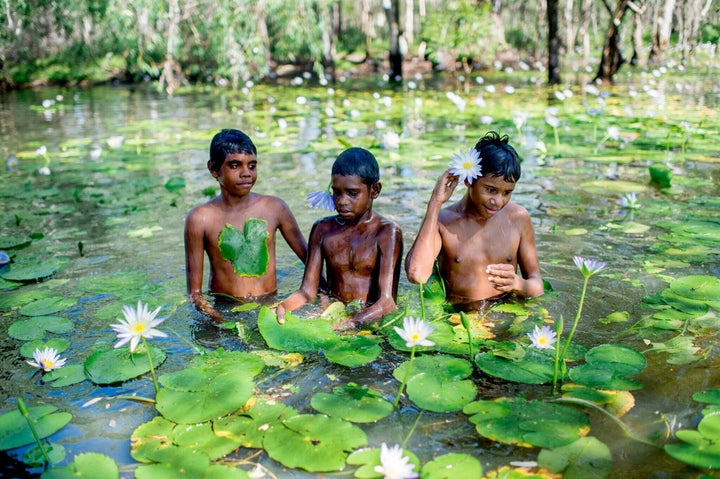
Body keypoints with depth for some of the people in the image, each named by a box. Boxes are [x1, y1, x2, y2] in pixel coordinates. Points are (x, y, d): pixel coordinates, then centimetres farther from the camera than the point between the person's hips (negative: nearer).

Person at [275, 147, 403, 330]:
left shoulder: (387, 232, -7)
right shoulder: (322, 229, 8)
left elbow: (387, 302, -17)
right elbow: (307, 291, 4)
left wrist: (350, 324, -36)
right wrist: (282, 306, -18)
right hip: (331, 317, 4)